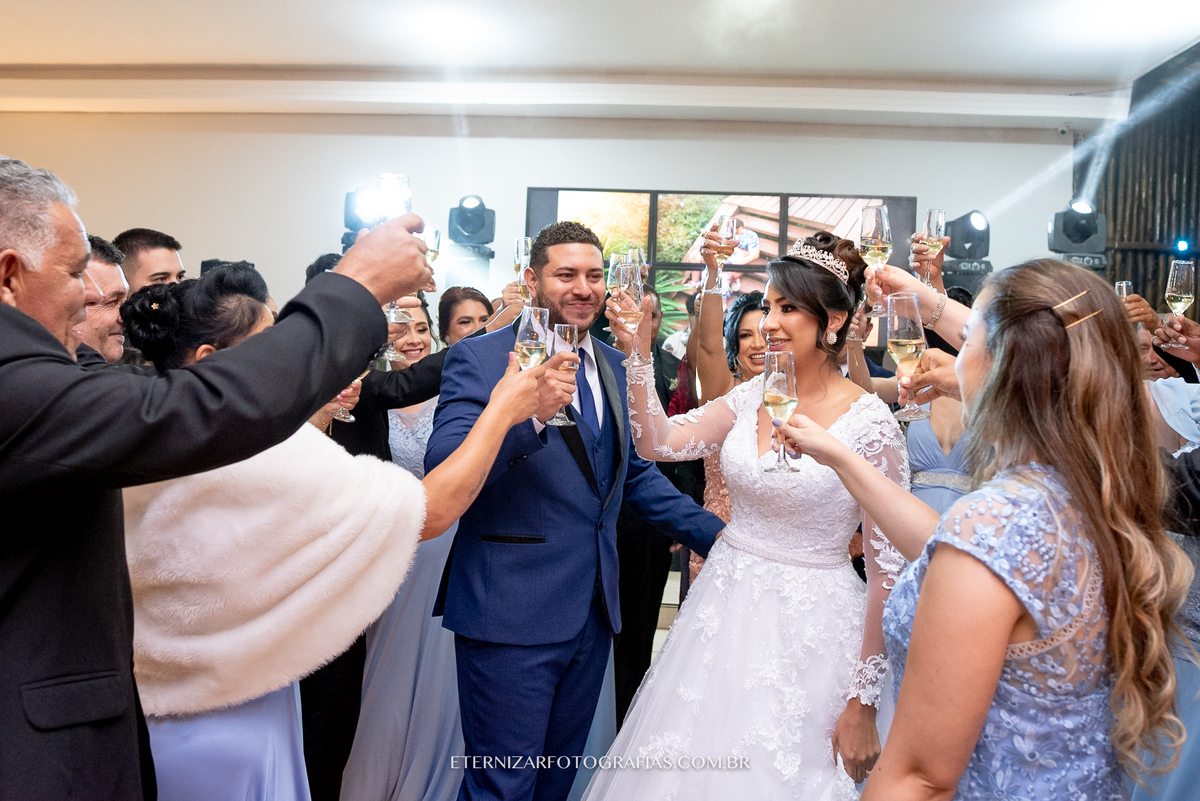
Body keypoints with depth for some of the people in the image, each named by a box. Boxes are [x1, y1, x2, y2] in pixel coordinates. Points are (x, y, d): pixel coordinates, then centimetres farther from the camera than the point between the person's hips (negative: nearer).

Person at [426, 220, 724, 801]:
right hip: (512, 614, -6)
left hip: (593, 612, 6)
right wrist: (527, 415, -35)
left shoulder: (611, 365, 11)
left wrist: (717, 535, 14)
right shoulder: (477, 359, -9)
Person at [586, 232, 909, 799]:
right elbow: (659, 442, -2)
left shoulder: (870, 422, -14)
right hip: (725, 608, 5)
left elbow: (888, 565, -12)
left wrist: (865, 700, -11)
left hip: (808, 627, -5)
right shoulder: (752, 397, 2)